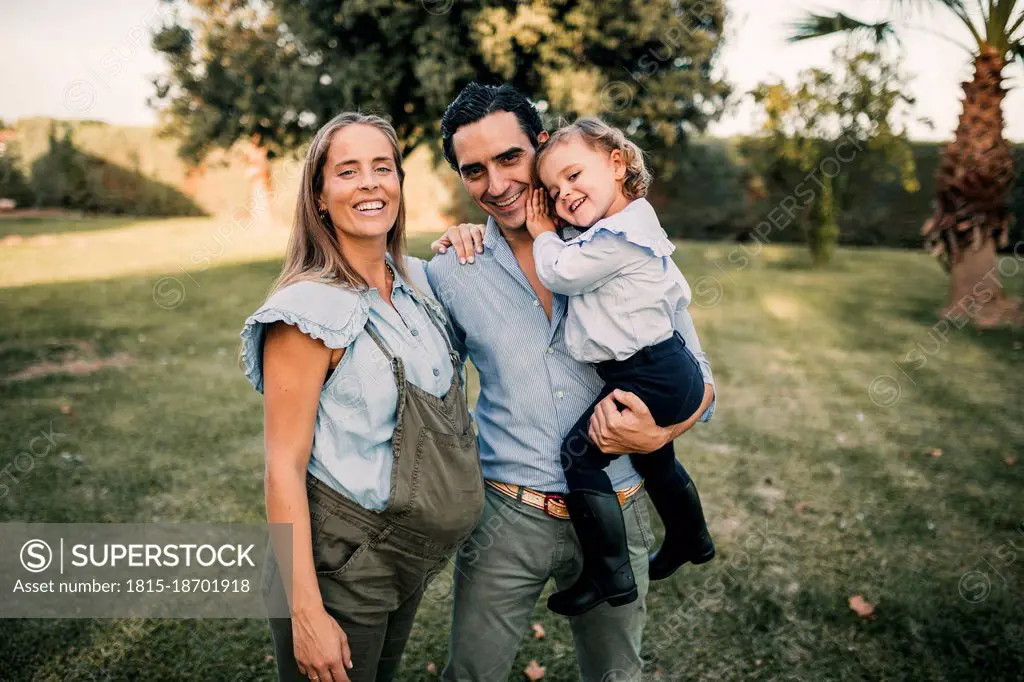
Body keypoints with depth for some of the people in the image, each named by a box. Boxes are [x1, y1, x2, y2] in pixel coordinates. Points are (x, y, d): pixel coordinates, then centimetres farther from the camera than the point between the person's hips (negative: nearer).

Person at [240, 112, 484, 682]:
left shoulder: (416, 280, 0)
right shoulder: (310, 309, -20)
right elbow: (285, 468, -19)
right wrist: (306, 613, -20)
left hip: (410, 560, 7)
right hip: (339, 565, -7)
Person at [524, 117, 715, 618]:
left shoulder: (619, 236, -22)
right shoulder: (635, 226, 11)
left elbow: (560, 273, -16)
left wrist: (543, 235, 2)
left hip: (650, 377, -11)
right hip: (670, 369, 11)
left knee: (579, 455, -5)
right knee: (655, 457, 29)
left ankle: (609, 577, 3)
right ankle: (690, 540, 52)